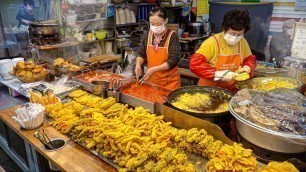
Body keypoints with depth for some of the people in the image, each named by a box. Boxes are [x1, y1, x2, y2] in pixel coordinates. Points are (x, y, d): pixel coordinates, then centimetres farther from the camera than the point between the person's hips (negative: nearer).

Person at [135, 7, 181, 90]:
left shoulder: (172, 36, -13)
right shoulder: (148, 35, 0)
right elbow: (141, 54, 10)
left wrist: (154, 69, -26)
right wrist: (138, 64, -10)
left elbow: (173, 61, -17)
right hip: (151, 79, 4)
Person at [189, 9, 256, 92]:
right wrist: (218, 74, -26)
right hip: (210, 89, -4)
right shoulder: (212, 42, -14)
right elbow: (194, 64, -21)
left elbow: (250, 58, 18)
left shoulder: (242, 42, 2)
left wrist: (248, 67, -3)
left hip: (232, 90, 5)